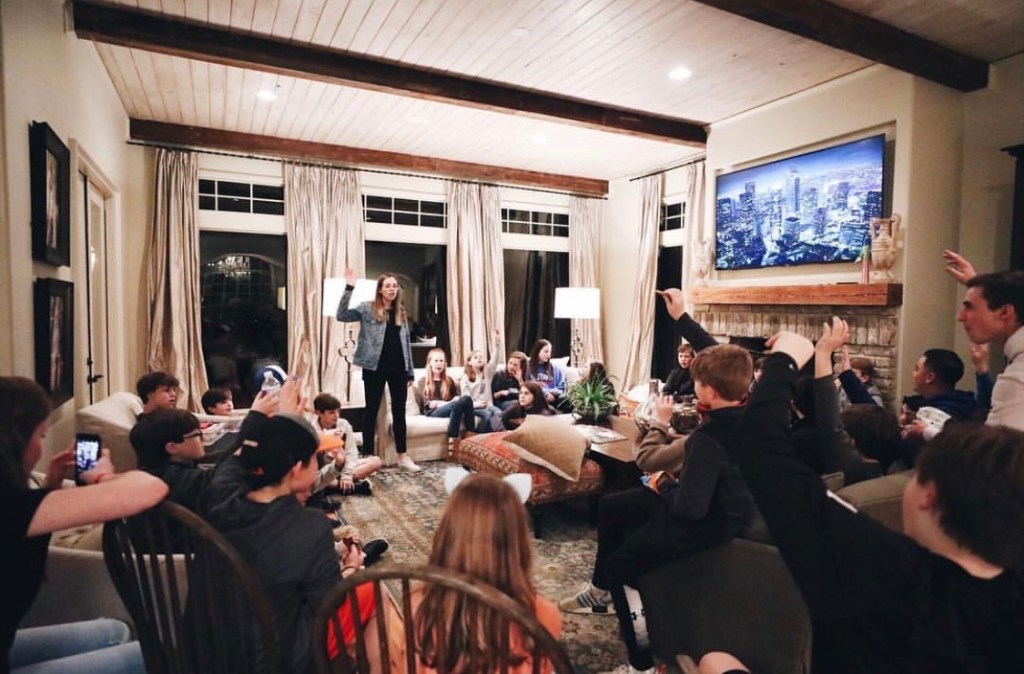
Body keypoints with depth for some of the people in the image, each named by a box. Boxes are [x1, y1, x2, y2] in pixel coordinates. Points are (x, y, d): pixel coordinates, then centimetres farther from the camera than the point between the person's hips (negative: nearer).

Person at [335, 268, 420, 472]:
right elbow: (342, 316, -14)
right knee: (372, 410, 3)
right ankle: (368, 456, 12)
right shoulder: (367, 309, 0)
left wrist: (410, 371, 11)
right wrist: (349, 288, -21)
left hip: (398, 368, 4)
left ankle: (402, 456, 18)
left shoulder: (401, 312, 12)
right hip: (375, 367, -4)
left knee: (399, 411, 8)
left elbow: (406, 343, 14)